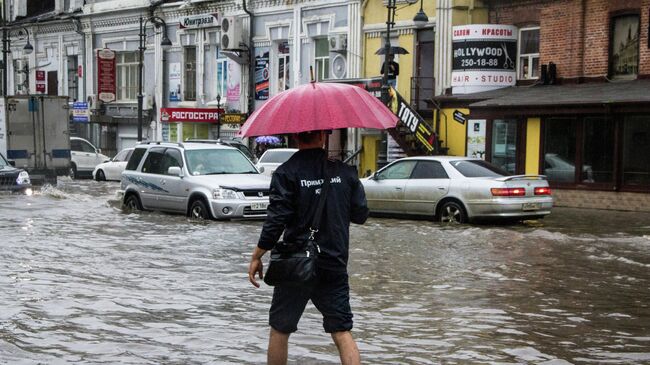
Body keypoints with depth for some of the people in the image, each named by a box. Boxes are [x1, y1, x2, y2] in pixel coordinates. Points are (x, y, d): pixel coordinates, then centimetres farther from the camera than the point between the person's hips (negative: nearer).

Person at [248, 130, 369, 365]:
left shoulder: (286, 173, -9)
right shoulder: (345, 172, 0)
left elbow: (276, 220, -13)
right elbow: (360, 215, 6)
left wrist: (256, 257, -4)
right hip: (335, 266, 2)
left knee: (280, 329, 14)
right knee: (342, 331, 3)